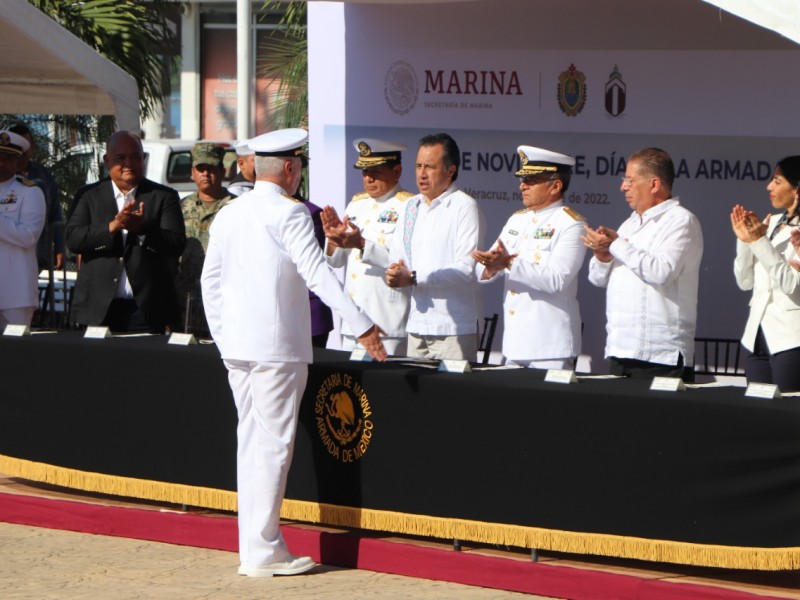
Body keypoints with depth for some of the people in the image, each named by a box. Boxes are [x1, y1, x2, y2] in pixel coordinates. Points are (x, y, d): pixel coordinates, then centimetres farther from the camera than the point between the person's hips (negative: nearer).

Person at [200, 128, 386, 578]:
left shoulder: (228, 215, 12)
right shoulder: (288, 213, -11)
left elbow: (210, 280, 16)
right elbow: (317, 273, -18)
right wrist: (362, 325, -19)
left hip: (236, 346, 8)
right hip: (277, 346, -8)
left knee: (251, 442, 13)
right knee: (273, 445, -4)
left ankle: (254, 545, 16)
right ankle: (263, 552, -3)